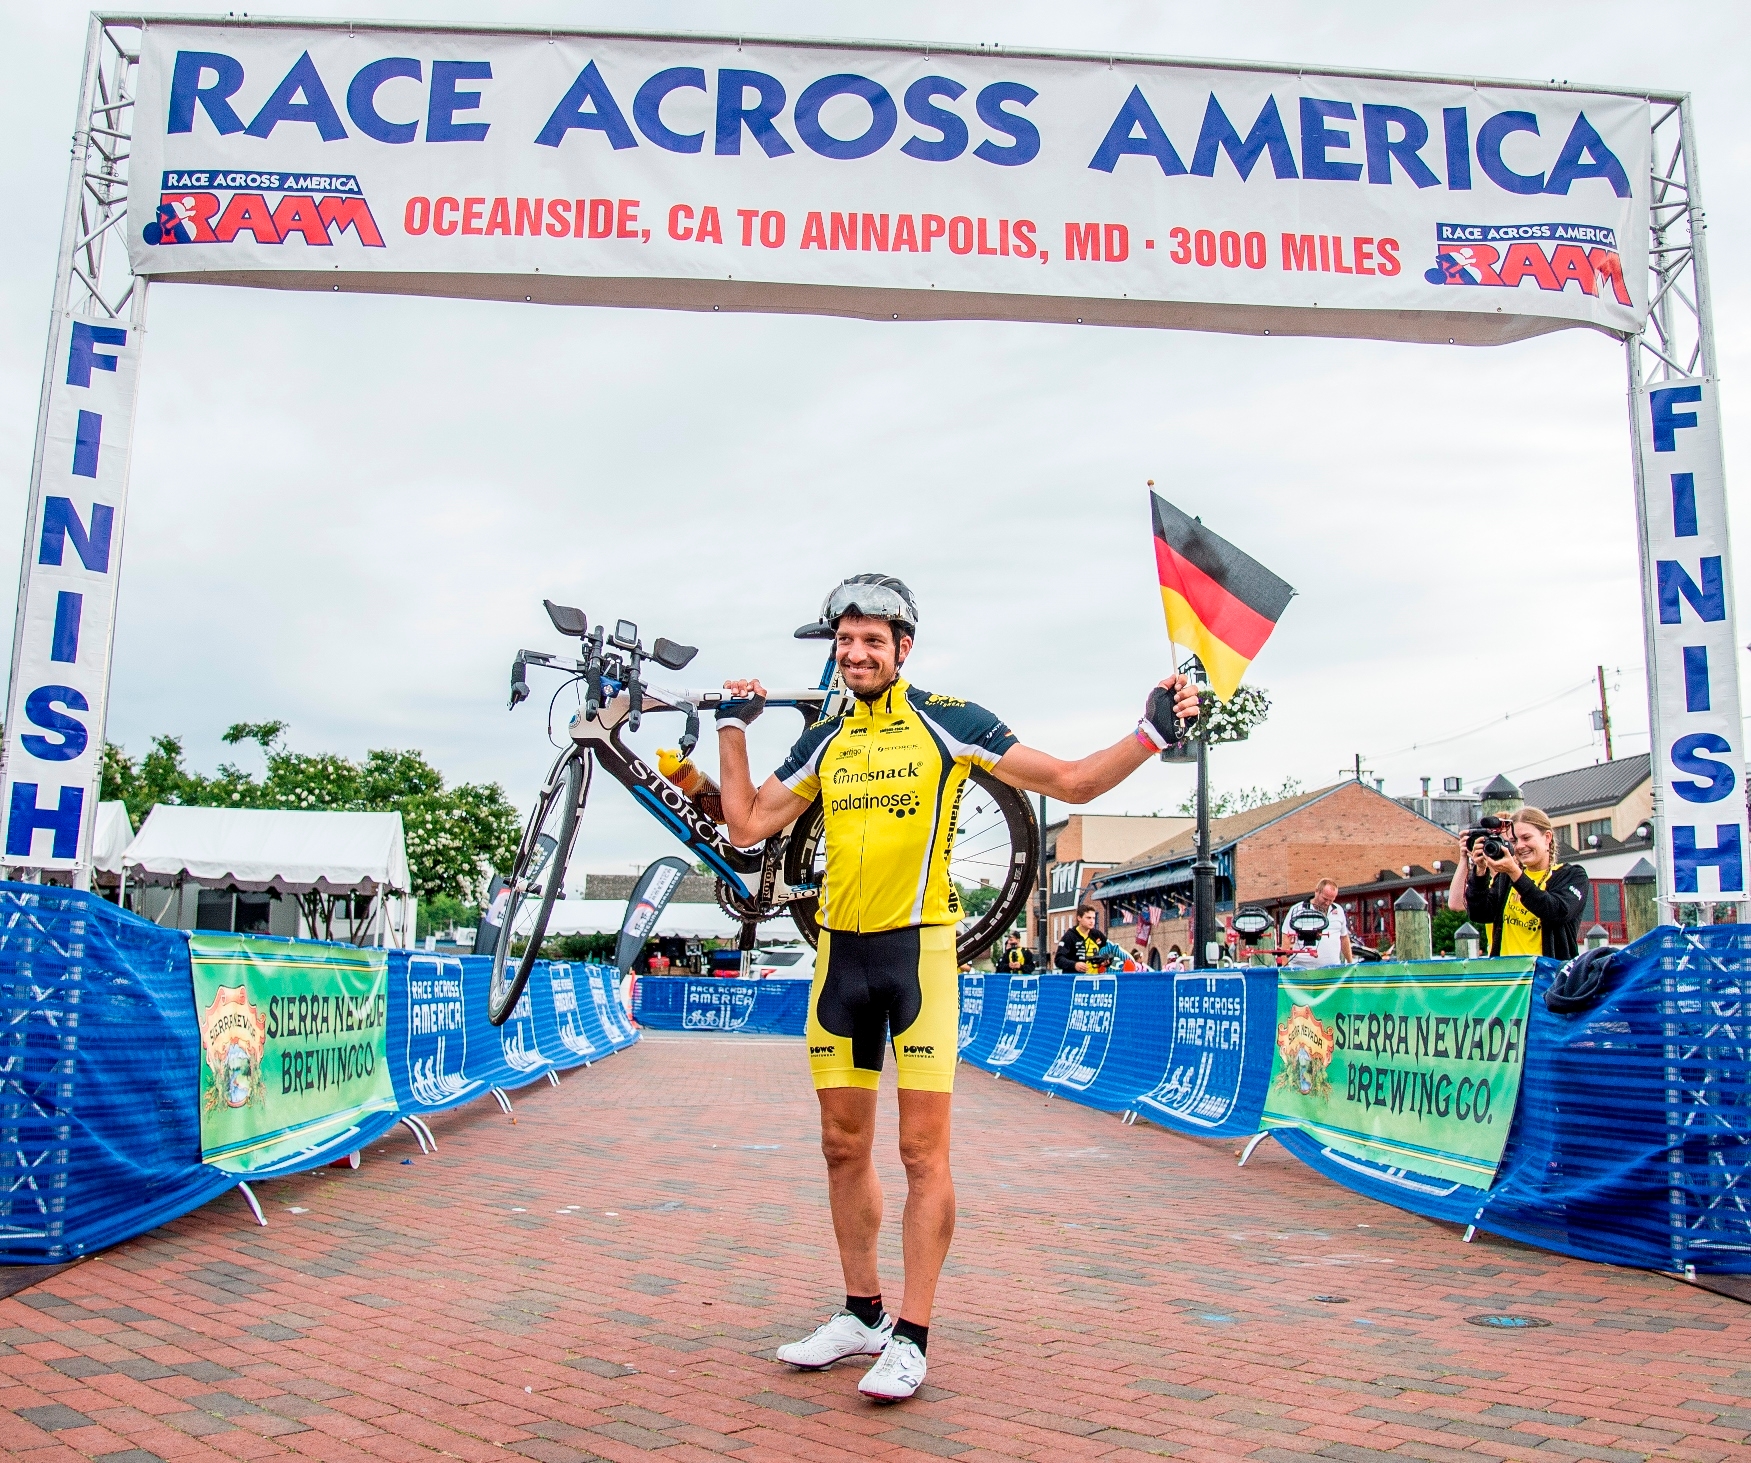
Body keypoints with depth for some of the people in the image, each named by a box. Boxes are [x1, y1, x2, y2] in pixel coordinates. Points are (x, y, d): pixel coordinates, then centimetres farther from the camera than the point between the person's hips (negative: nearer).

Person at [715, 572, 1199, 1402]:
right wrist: (733, 728, 15)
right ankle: (861, 1315, 25)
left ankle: (910, 1338, 7)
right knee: (843, 1146, 11)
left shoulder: (948, 723, -3)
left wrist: (1151, 735, -14)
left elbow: (1071, 782, -2)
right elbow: (748, 826, 13)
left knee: (923, 1152, -3)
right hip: (839, 953, 5)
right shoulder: (823, 741, 11)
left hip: (918, 950, -5)